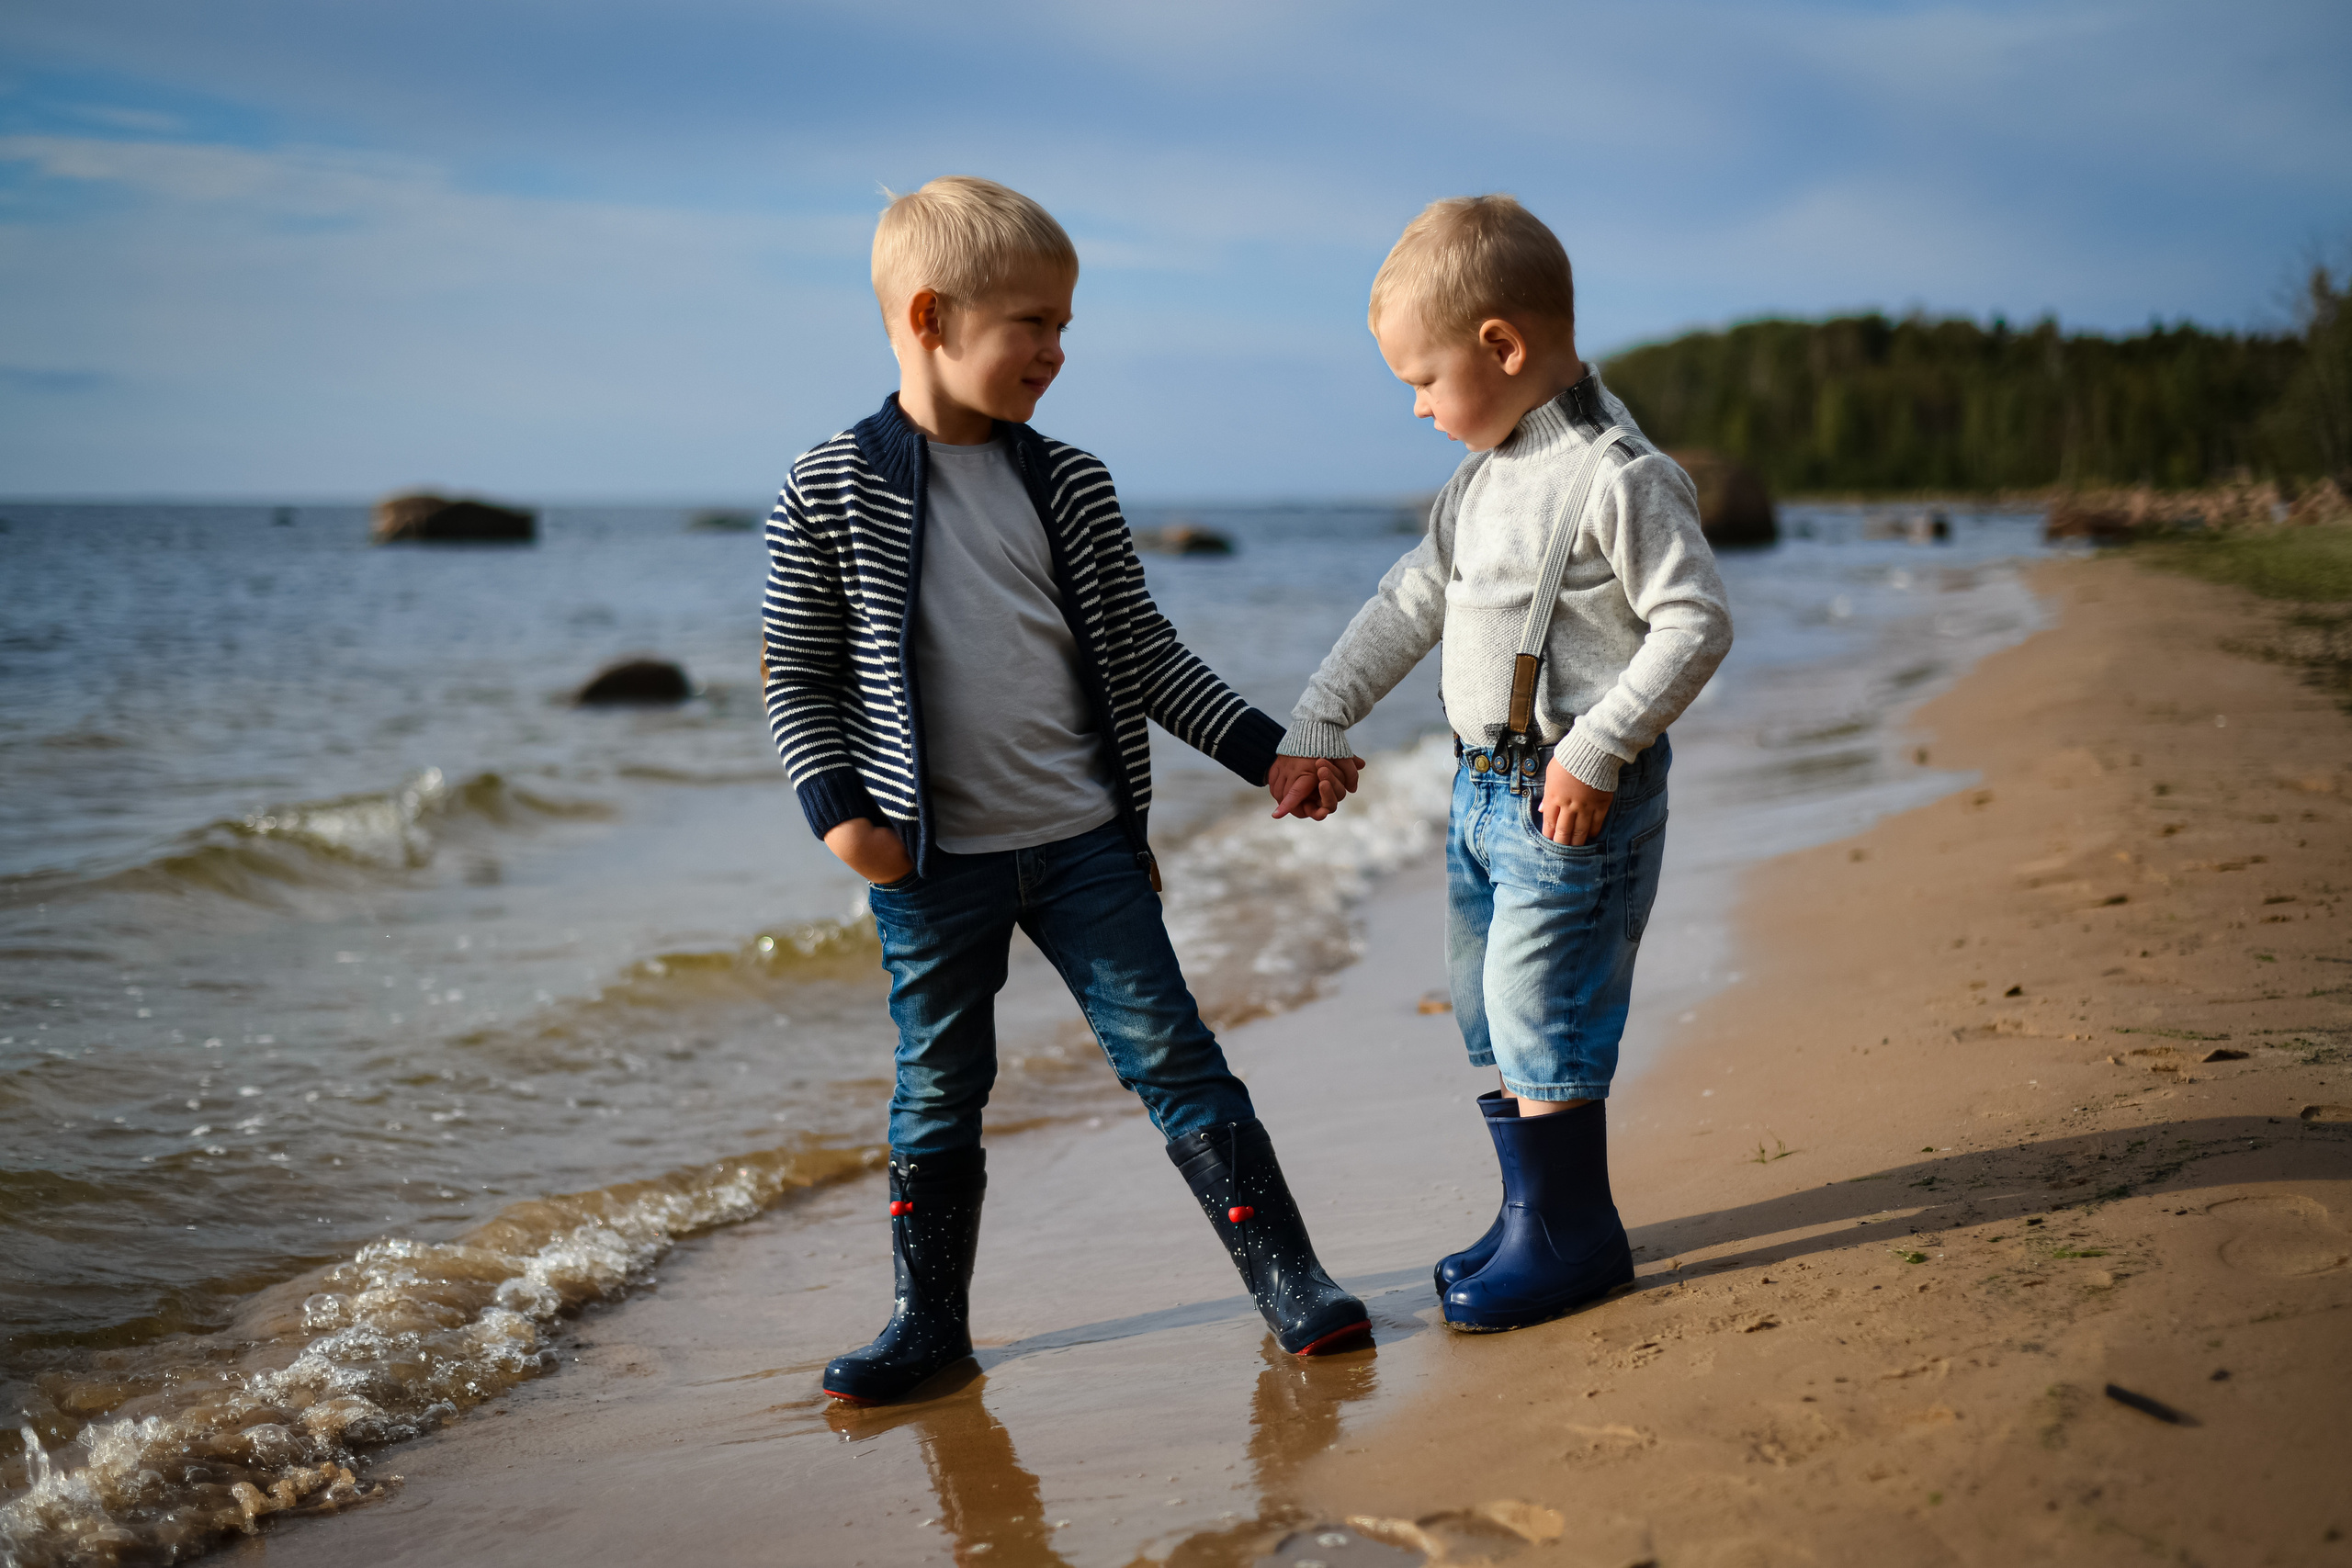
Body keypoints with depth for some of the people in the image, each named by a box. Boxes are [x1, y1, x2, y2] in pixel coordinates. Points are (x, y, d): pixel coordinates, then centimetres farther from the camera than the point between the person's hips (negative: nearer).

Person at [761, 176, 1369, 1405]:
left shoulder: (1069, 486, 4)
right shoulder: (831, 493, -5)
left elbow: (1141, 653, 9)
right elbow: (795, 675, -1)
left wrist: (1266, 750, 5)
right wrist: (836, 808, -12)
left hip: (1083, 841, 2)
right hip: (931, 863, -2)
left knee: (1171, 1054, 2)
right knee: (937, 1093, 9)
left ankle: (1282, 1270, 11)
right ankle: (930, 1315, 25)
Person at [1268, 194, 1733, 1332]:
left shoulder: (1616, 477, -17)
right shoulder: (1483, 476, 11)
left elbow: (1696, 622, -18)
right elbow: (1409, 603, 18)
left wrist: (1595, 753, -22)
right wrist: (1317, 725, 17)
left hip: (1574, 798, -9)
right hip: (1483, 787, 9)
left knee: (1540, 1011, -5)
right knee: (1493, 1017, 15)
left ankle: (1570, 1235, 9)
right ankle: (1538, 1216, 28)